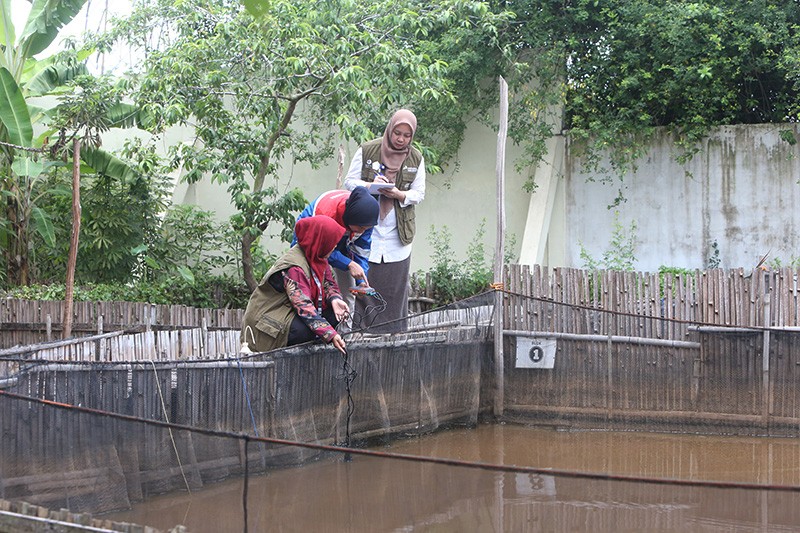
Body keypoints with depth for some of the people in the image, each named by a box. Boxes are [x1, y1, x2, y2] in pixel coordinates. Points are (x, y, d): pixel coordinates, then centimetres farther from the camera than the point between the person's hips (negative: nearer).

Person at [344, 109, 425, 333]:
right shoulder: (367, 151, -1)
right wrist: (369, 186, -20)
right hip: (366, 230, -2)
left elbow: (419, 193, 6)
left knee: (395, 289, 3)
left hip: (397, 236, 2)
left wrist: (399, 194, -15)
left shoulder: (416, 159, 5)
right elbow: (349, 182, 1)